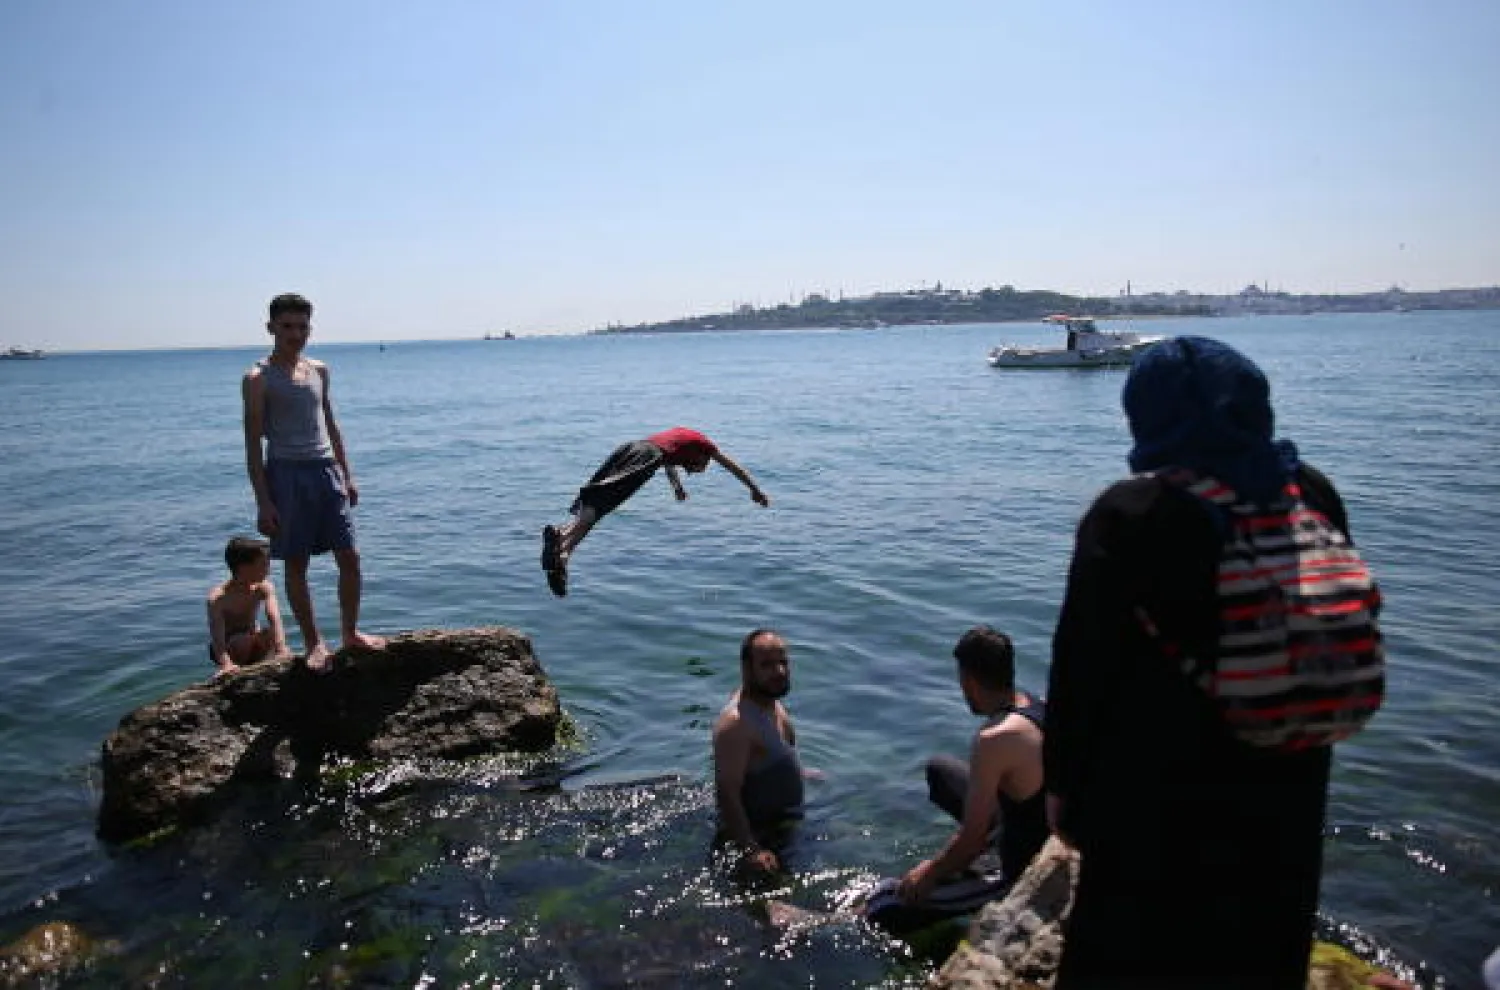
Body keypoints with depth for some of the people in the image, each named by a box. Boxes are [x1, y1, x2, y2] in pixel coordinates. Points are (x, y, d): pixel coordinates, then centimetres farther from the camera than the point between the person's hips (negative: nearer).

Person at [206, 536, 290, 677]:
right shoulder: (217, 598, -25)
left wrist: (281, 649, -43)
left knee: (269, 632, -28)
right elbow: (217, 635, -35)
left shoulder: (264, 588, -13)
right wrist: (226, 664, -52)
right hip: (228, 646, -3)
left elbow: (274, 618, -27)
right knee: (245, 639, -34)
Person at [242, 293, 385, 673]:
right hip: (287, 473, -5)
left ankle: (350, 632, 19)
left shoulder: (319, 370, 12)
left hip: (326, 470, 5)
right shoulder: (258, 378, -4)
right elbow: (253, 442, -6)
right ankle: (314, 643, 14)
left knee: (349, 556, 4)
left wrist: (347, 474, 14)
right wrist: (263, 501, -11)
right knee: (296, 564, 3)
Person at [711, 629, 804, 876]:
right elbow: (727, 793, -33)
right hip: (755, 835, -9)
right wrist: (750, 850, -37)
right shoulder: (736, 722, -32)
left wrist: (798, 773, 30)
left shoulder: (771, 700, -2)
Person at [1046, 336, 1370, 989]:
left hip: (1159, 770, -5)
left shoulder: (1126, 515, -19)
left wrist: (1061, 780, -3)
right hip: (1285, 767, 5)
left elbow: (1083, 660, -15)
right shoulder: (1313, 494, -3)